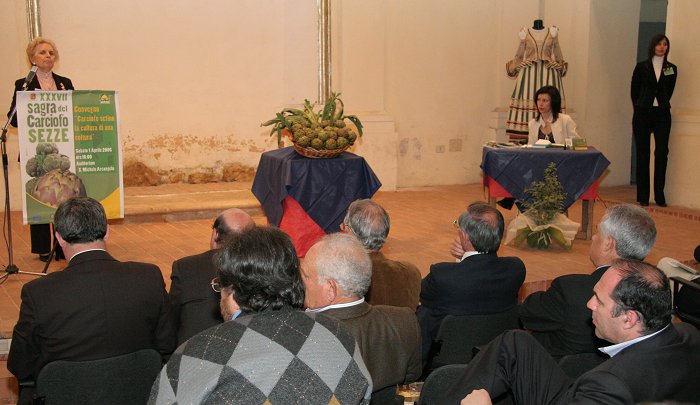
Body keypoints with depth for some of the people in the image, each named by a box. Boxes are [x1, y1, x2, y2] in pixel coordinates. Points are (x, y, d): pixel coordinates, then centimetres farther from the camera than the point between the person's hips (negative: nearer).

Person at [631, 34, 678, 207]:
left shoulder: (672, 69, 8)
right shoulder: (641, 67, 3)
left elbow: (669, 92, 14)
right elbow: (634, 91, 7)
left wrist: (661, 105, 11)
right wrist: (640, 108, 8)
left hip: (662, 115, 1)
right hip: (643, 114, -1)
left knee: (662, 153, -3)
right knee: (642, 154, 1)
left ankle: (660, 196, 4)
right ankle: (643, 196, 7)